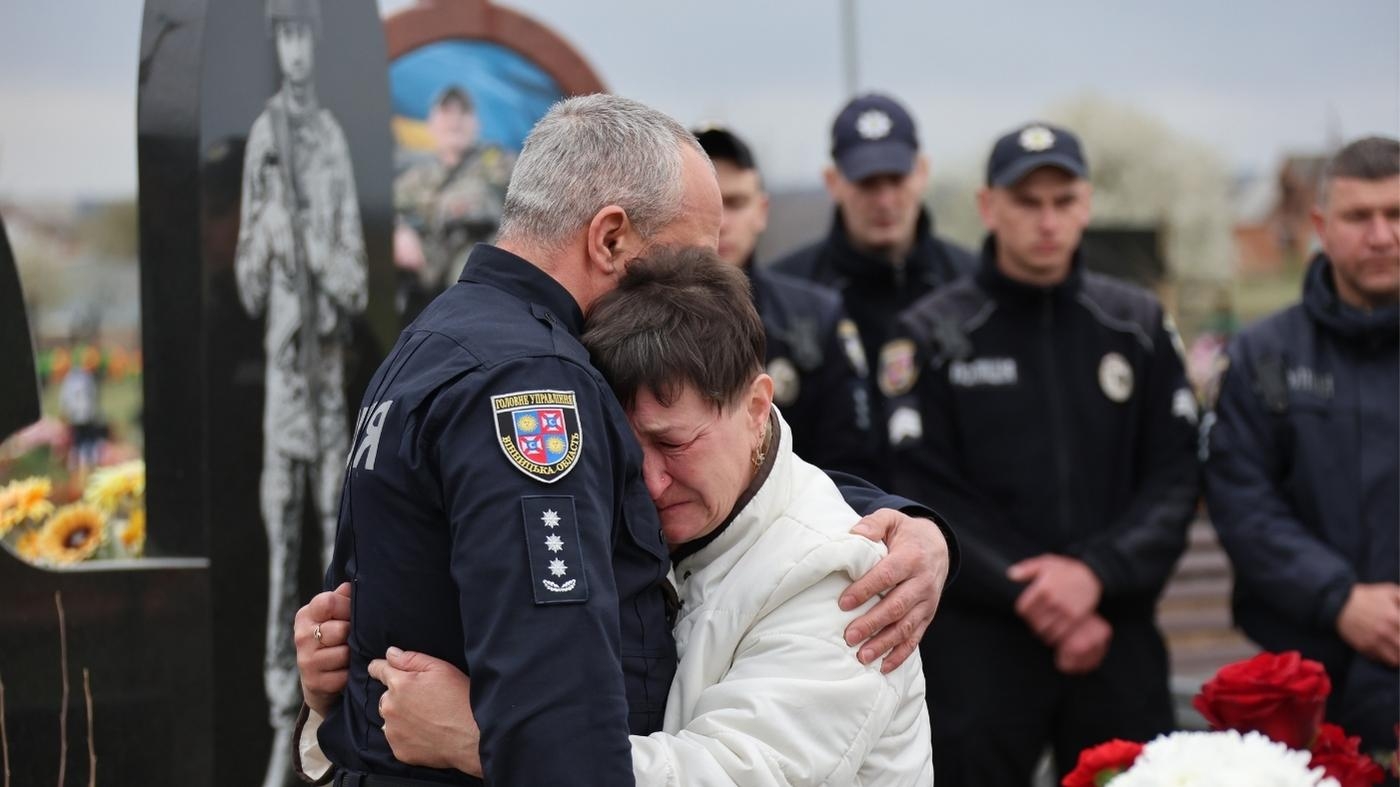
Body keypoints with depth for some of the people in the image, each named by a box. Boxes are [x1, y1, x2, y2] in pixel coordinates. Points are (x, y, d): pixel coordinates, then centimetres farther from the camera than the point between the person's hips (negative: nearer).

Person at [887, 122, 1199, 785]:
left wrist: (1096, 570, -12)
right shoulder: (934, 337, 0)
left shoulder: (1137, 326, 9)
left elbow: (1175, 477, 4)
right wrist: (1031, 596, -12)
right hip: (977, 647, -2)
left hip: (1120, 642, 3)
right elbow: (927, 496, -5)